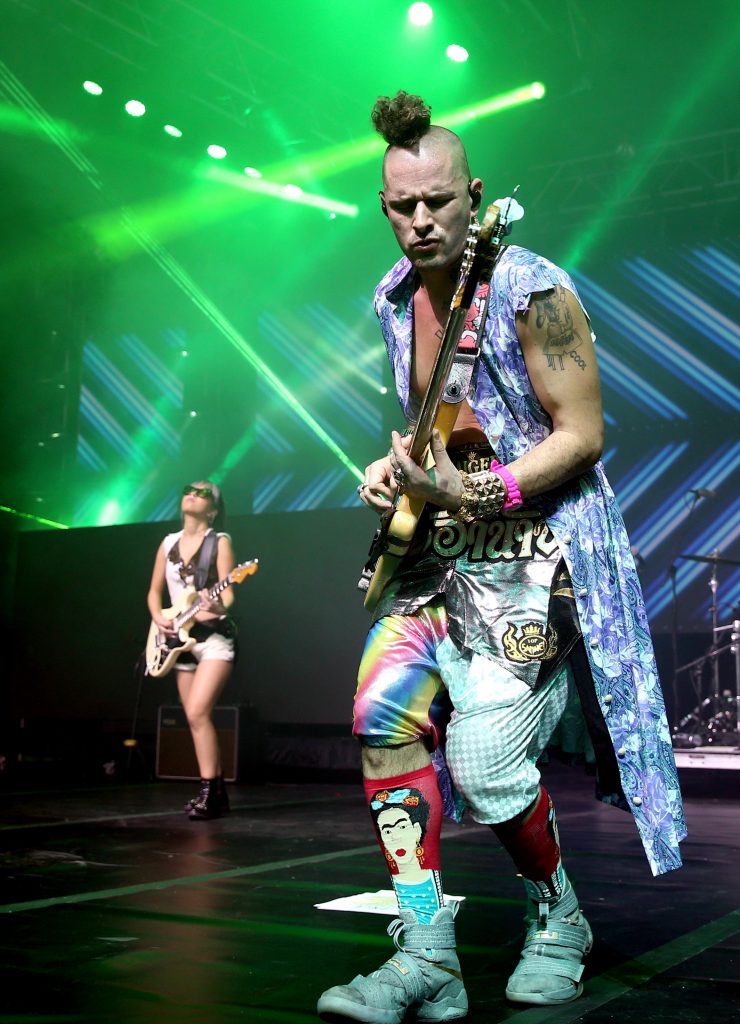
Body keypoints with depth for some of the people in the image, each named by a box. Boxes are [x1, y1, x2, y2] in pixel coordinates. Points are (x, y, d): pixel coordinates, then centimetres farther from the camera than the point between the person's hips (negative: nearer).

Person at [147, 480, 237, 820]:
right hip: (182, 639, 6)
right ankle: (217, 792, 16)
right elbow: (154, 591, 16)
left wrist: (218, 607, -35)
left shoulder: (220, 541, -5)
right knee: (196, 719, 7)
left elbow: (227, 591, -13)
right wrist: (159, 619, -3)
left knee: (197, 713, -19)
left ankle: (208, 793, -13)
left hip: (214, 637, -6)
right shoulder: (169, 543, 11)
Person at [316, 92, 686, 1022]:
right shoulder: (395, 297, 8)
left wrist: (472, 492, -23)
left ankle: (557, 925, 19)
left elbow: (582, 435, -14)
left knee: (484, 764, -12)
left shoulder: (533, 291, -14)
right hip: (438, 546, 7)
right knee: (385, 711, -11)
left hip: (533, 551, -7)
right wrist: (398, 465, 2)